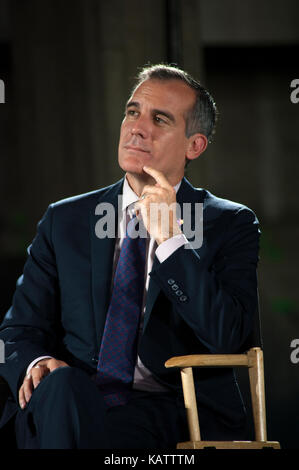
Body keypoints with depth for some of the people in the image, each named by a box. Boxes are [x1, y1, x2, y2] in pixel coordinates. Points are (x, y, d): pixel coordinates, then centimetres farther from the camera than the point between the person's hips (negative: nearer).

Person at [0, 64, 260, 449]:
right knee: (62, 384, -35)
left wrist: (171, 237, -11)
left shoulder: (229, 225, 9)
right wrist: (36, 364, -10)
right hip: (66, 402, 2)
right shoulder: (64, 220, 18)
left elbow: (228, 336, -6)